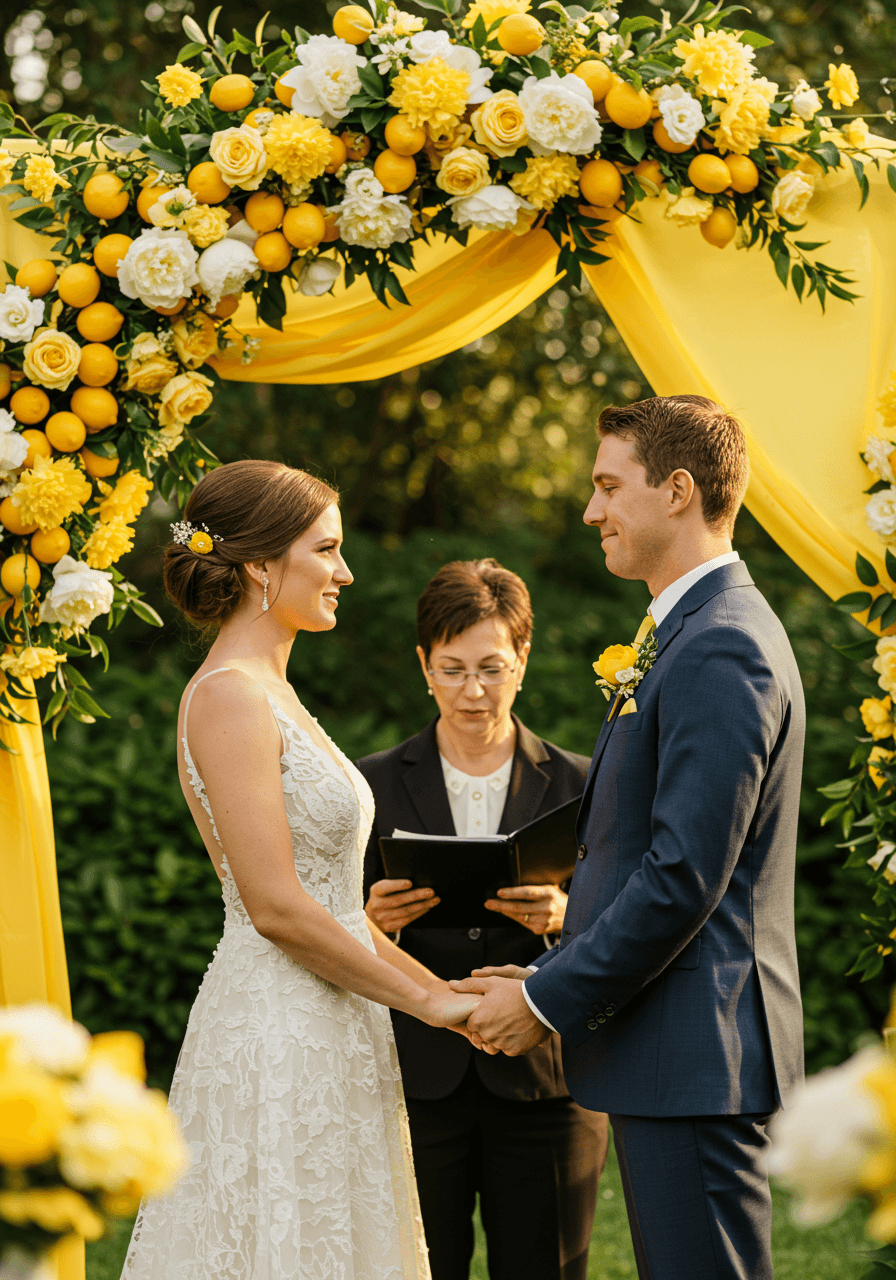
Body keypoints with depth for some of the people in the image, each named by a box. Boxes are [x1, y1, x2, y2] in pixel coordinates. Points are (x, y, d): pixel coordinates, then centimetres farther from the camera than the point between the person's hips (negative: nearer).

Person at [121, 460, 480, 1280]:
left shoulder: (272, 695, 16)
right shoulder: (228, 697, -14)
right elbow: (276, 907, -19)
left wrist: (444, 989, 12)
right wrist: (429, 1002, -11)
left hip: (326, 1039, 9)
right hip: (277, 1036, -9)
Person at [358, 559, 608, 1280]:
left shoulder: (578, 786, 6)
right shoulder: (376, 785, 6)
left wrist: (565, 918, -17)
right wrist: (375, 921, -16)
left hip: (543, 1091, 0)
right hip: (417, 1087, 0)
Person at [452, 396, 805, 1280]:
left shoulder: (720, 651, -16)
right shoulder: (698, 632, 18)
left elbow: (684, 877, -22)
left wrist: (547, 1000, -14)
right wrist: (549, 973, 12)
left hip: (692, 1051, -11)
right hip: (679, 1048, 11)